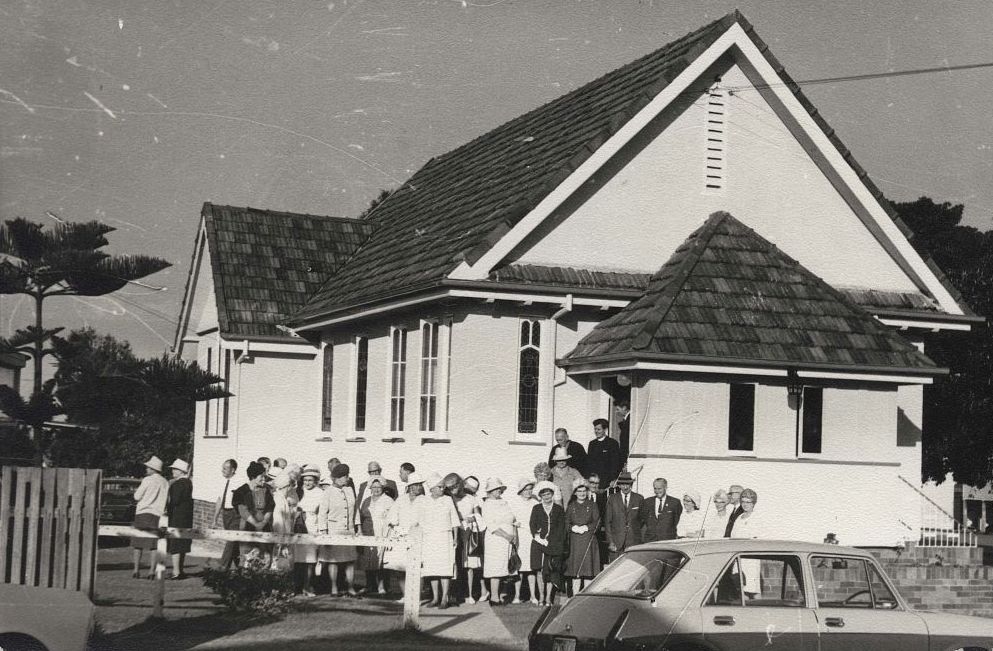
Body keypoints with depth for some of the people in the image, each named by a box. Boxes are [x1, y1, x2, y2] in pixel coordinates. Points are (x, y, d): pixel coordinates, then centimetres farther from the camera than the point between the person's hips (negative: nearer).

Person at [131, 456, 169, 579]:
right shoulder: (165, 482, 8)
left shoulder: (148, 480, -7)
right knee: (153, 545, 3)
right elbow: (167, 500, 14)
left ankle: (136, 569, 5)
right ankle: (152, 570, -2)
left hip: (143, 513, -3)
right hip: (157, 514, 3)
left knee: (138, 543, 6)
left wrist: (137, 491, 16)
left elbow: (137, 496, -3)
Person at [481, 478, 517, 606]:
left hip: (508, 541, 6)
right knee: (495, 568, -8)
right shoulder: (487, 505, -5)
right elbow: (491, 526, -13)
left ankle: (496, 595, 10)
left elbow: (513, 520, 19)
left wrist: (515, 535, 4)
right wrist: (507, 536, -18)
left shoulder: (505, 503, 16)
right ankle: (494, 597, -6)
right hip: (495, 541, -6)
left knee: (501, 568, 5)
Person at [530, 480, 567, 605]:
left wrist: (551, 542, -6)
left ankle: (549, 597, -3)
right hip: (539, 544, 0)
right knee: (540, 570, -7)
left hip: (554, 545, 0)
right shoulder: (536, 508, 13)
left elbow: (561, 528, 6)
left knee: (552, 571, -6)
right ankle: (541, 596, -1)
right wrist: (538, 537, -10)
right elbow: (532, 525, 6)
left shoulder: (559, 509, 12)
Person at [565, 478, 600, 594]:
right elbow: (566, 523, 7)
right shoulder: (571, 506, 11)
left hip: (589, 541, -1)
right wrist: (574, 528, -11)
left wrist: (586, 527, -11)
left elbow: (597, 523, 1)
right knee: (575, 572, -2)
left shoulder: (592, 506, 8)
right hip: (574, 542, 1)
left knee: (588, 570, -4)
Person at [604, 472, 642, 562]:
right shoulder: (612, 499, 6)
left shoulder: (639, 499, 7)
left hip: (634, 541, 0)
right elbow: (607, 522, 5)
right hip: (616, 541, 0)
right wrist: (610, 542, -3)